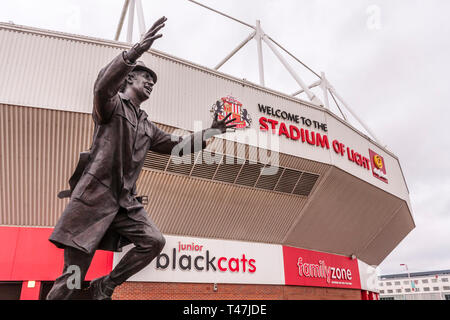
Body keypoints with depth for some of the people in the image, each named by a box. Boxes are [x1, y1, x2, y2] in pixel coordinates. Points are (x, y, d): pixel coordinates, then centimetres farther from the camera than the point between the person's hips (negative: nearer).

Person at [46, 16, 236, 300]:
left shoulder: (148, 127, 20)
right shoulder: (112, 105, 1)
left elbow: (178, 146, 22)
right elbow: (102, 85, -22)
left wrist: (212, 131, 14)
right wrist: (137, 50, -35)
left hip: (126, 202, 7)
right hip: (95, 196, -6)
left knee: (154, 241, -12)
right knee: (72, 278, -6)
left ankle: (105, 285, 6)